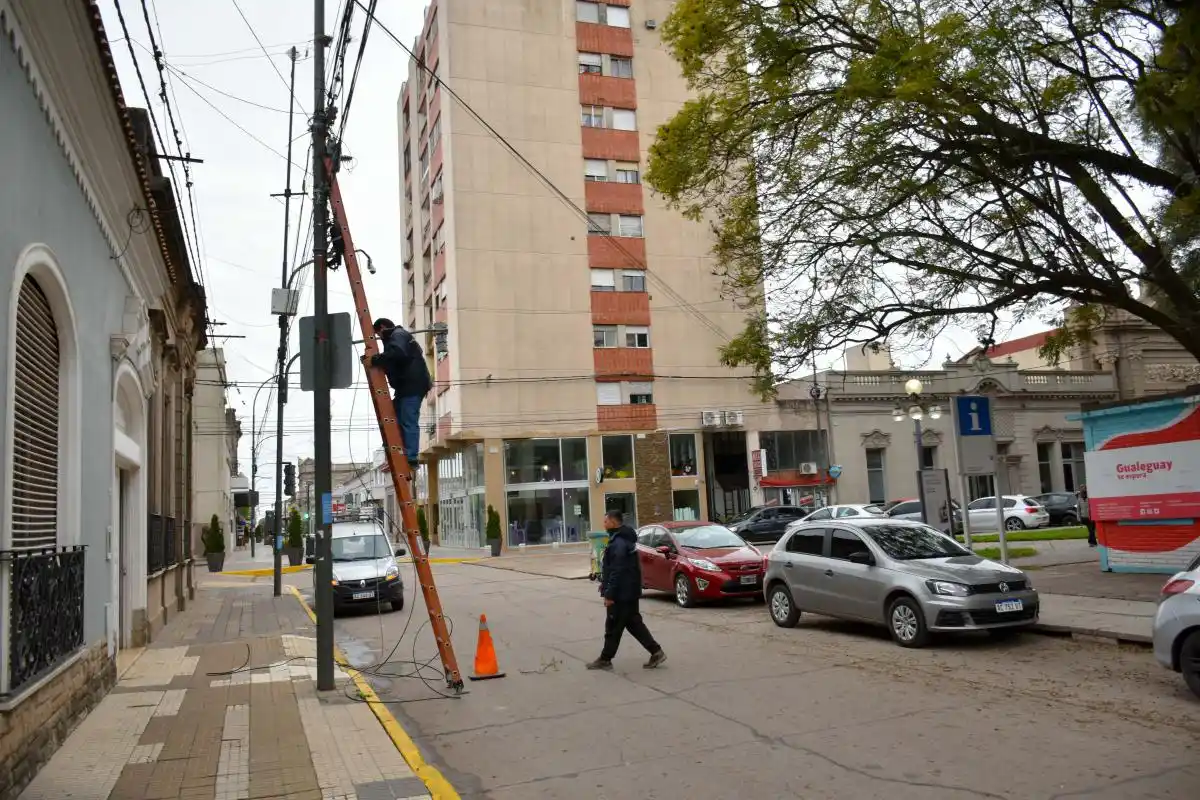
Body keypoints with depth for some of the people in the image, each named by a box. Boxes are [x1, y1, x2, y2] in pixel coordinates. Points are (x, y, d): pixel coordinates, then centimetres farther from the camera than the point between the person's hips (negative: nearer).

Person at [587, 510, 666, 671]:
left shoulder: (619, 542, -20)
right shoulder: (622, 539, 13)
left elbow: (617, 571, -24)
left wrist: (609, 594, -22)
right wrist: (605, 584, 23)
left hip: (621, 593, -10)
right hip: (628, 592, 10)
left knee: (613, 627, 1)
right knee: (634, 623, 13)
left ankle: (605, 660, 11)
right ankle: (656, 652, 12)